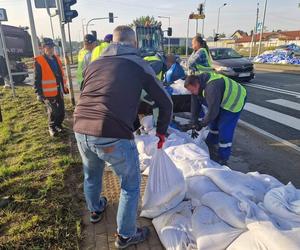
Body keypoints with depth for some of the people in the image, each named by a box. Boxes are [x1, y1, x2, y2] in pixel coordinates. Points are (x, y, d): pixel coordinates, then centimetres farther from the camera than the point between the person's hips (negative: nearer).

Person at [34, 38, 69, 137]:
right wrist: (39, 93, -13)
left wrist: (64, 87, 18)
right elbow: (37, 79, -11)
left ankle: (58, 124, 34)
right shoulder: (39, 61, -11)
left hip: (59, 91, 6)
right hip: (48, 93, -6)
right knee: (53, 111, -5)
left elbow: (61, 74, 18)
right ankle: (52, 127, 19)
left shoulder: (56, 59, 10)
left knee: (61, 110, 11)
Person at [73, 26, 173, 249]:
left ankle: (95, 211, 59)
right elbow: (166, 103, 9)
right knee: (131, 185, 18)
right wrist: (161, 131, 24)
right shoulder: (139, 64, 7)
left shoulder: (95, 63, 19)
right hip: (113, 136, -5)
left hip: (80, 131, 6)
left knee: (91, 175, 32)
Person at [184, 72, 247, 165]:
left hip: (235, 100, -9)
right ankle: (210, 144, 39)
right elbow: (195, 105, -4)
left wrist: (202, 124, -20)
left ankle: (223, 159, 0)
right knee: (214, 121, 18)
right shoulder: (197, 85, -10)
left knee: (224, 129, -12)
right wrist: (194, 124, -5)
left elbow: (212, 111, -34)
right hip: (222, 101, 9)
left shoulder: (212, 88, -39)